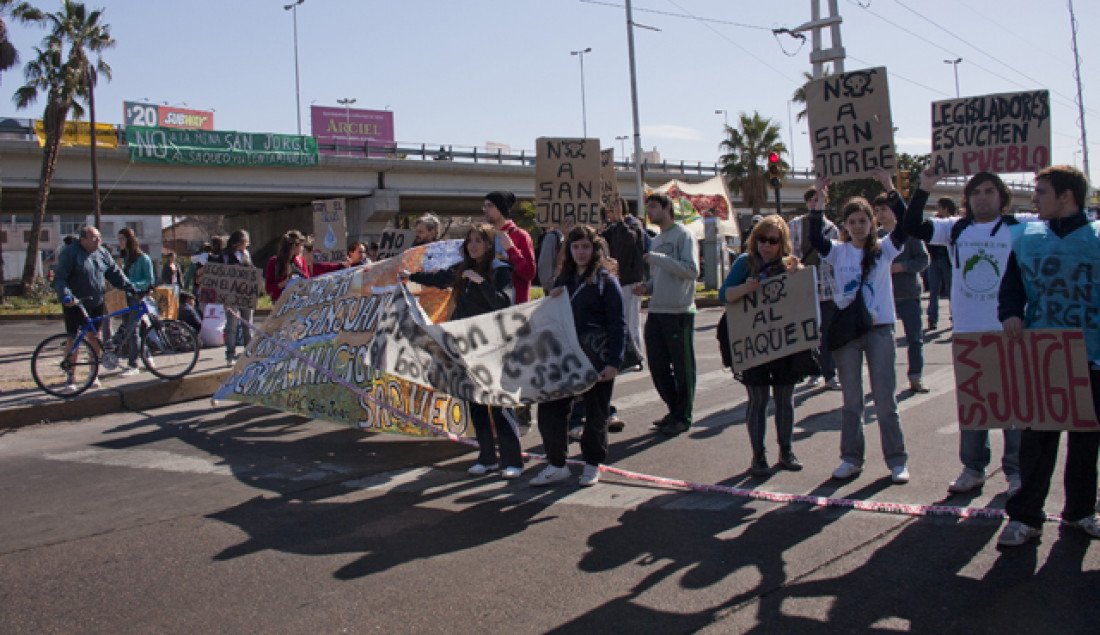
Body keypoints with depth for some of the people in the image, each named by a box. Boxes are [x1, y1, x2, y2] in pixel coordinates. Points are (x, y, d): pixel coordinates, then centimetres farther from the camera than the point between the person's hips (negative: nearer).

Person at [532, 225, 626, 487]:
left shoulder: (605, 281, -4)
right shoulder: (563, 280, 14)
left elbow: (618, 325, -8)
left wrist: (614, 362, -15)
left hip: (596, 359, -5)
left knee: (595, 413, 6)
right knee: (549, 408, -1)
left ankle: (592, 464, 24)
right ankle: (556, 465, 12)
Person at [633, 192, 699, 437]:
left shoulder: (683, 235, -5)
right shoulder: (656, 241, 19)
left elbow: (692, 270, -17)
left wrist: (658, 259, -18)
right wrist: (645, 286, 5)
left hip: (679, 313, -8)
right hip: (656, 312, 8)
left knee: (682, 367, 1)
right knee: (658, 366, 11)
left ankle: (683, 417, 11)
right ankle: (675, 410, 25)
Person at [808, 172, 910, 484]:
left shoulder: (884, 249, 4)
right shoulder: (839, 252, 5)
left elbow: (905, 226, -11)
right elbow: (816, 240, -13)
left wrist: (890, 189, -18)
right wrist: (817, 203, -21)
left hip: (880, 327, -1)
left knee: (885, 397, 2)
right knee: (851, 399, 9)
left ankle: (897, 460, 10)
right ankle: (851, 458, 17)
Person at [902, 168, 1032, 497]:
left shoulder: (1019, 227, -1)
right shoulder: (956, 229, 6)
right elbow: (913, 227, -2)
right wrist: (923, 189, -10)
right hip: (968, 331, 3)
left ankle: (1017, 470, 16)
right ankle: (973, 468, 22)